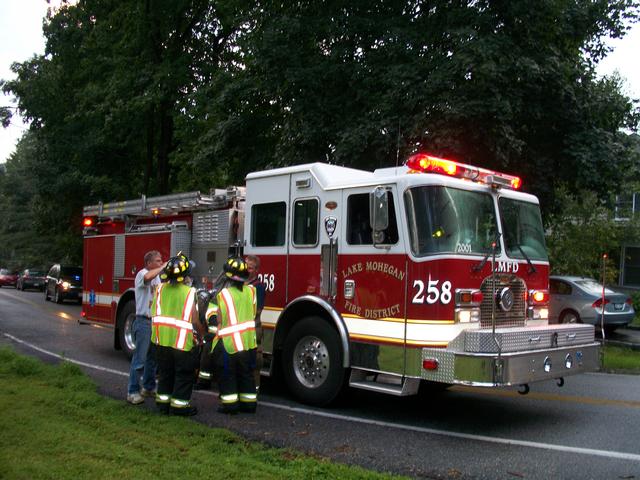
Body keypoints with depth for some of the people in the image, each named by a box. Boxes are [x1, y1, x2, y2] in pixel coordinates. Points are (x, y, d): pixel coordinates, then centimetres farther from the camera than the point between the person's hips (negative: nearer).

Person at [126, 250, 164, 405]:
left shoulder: (157, 276, 16)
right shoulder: (142, 273, -11)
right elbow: (147, 277, -36)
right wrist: (164, 267, -28)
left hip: (155, 321, 9)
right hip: (143, 321, -9)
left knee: (152, 357, 16)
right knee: (139, 359, -6)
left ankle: (149, 387, 27)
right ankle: (133, 392, 1)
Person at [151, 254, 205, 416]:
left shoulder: (160, 289, 0)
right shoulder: (190, 292, -14)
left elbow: (154, 314, 5)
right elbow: (195, 320, -13)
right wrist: (202, 334, 1)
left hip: (162, 338, 5)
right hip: (182, 340, -5)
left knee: (165, 371, 17)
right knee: (184, 373, 7)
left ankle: (163, 401, 24)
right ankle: (179, 404, 9)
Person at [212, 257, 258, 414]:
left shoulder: (223, 294, -14)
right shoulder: (251, 290, -1)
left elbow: (221, 319, -9)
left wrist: (219, 331, 9)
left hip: (229, 342, -5)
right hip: (249, 341, 5)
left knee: (226, 374, 9)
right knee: (247, 373, 15)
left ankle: (230, 403, 9)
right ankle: (249, 402, 19)